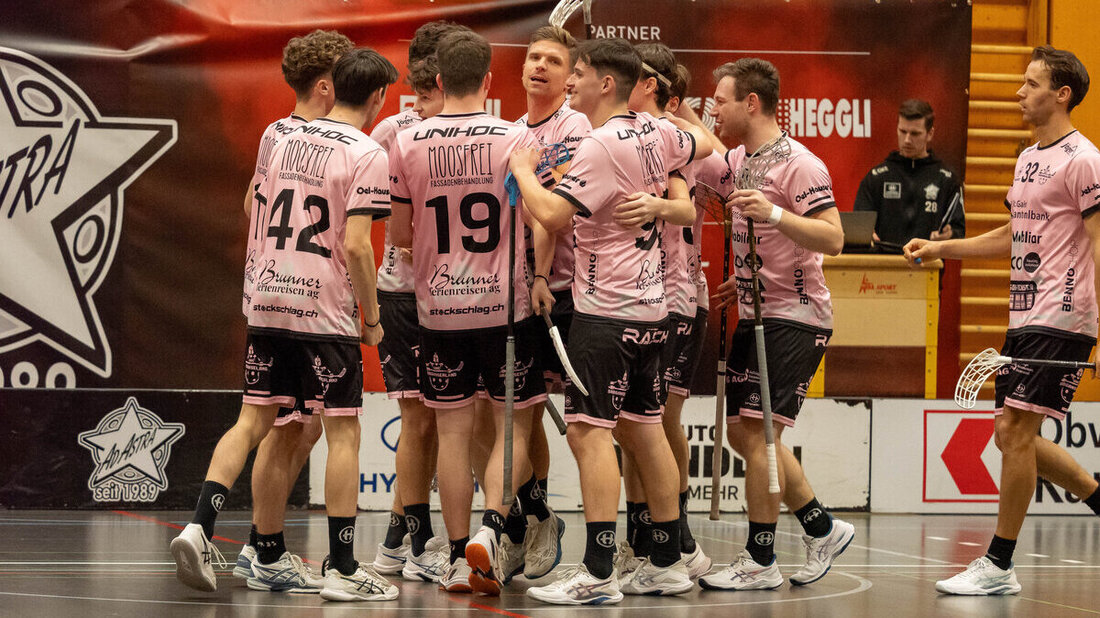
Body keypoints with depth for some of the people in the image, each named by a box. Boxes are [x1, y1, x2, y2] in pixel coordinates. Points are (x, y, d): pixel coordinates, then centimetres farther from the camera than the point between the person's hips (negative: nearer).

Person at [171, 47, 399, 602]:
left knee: (253, 421, 10)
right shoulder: (367, 155, -9)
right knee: (342, 431, 1)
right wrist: (372, 316, -7)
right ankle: (342, 569, 3)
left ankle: (200, 528, -4)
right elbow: (355, 245, -16)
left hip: (268, 302, 6)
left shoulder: (288, 141, 12)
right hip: (325, 311, -6)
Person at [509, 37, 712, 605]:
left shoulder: (602, 145, -17)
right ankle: (668, 563, 19)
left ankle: (598, 574, -17)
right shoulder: (654, 133, 8)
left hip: (606, 310, -9)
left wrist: (523, 170, -7)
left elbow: (552, 215, -23)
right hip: (649, 306, 9)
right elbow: (703, 148, 28)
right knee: (643, 429, 14)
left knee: (589, 430, -11)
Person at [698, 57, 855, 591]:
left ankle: (759, 562, -3)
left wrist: (773, 213, -34)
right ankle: (823, 530, 22)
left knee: (757, 431, -11)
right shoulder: (737, 161, 10)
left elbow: (832, 239, -22)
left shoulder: (798, 164, -15)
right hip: (754, 315, 9)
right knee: (743, 433, 11)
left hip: (795, 317, -9)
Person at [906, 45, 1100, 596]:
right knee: (1012, 435, 9)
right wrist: (941, 248, 21)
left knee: (1016, 431, -10)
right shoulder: (1028, 158, 17)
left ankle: (998, 566, -5)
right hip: (1023, 318, 9)